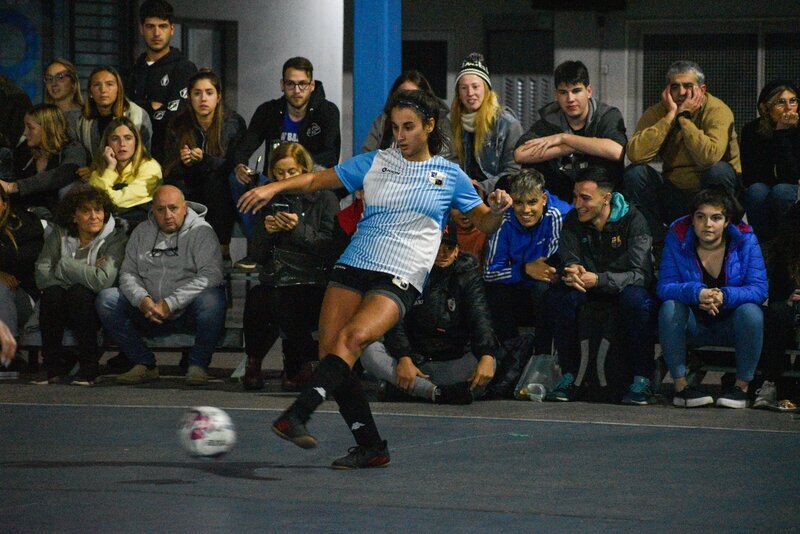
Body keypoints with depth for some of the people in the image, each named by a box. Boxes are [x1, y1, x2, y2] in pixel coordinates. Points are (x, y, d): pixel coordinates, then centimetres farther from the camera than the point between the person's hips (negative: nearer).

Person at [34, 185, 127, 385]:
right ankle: (54, 368, -18)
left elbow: (103, 280, -26)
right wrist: (86, 273, -18)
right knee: (52, 292, -28)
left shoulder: (115, 236, -10)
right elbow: (41, 275, -14)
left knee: (78, 292, -32)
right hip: (62, 311, 3)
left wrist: (64, 266, -16)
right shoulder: (59, 234, 0)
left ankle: (89, 368, -24)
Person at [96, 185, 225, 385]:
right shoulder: (142, 232, 11)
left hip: (188, 312, -4)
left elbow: (210, 275, -17)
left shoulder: (201, 231, -4)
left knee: (211, 299, -37)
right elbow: (128, 273, 6)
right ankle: (145, 364, -6)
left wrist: (171, 304, -24)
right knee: (106, 299, -13)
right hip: (148, 314, 4)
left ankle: (197, 365, -15)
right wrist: (142, 300, -17)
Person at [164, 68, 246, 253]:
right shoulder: (178, 125, -2)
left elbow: (234, 165, -12)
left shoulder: (233, 122, -8)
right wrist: (183, 162, -26)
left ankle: (221, 245, -30)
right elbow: (170, 171, -2)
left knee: (214, 179, -31)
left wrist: (204, 160, -28)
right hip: (191, 193, 2)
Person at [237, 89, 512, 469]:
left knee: (354, 338, -28)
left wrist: (497, 209, -9)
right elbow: (317, 180, 14)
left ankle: (297, 416, -41)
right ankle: (371, 447, -1)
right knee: (329, 349, -11)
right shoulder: (374, 163, 14)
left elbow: (484, 223, 14)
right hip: (353, 266, 4)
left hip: (400, 280, -4)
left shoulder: (448, 176, 10)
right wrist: (274, 187, -2)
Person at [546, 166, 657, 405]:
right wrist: (572, 272, -37)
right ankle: (568, 376, -21)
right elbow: (568, 260, -9)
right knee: (557, 296, -27)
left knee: (635, 299, -39)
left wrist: (598, 279, -41)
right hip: (589, 289, 4)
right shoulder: (573, 220, -5)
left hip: (625, 286, -4)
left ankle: (641, 379, -29)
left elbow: (641, 275, -25)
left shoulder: (632, 220, -17)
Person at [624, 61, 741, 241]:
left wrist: (683, 117, -25)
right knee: (634, 173, -18)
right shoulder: (656, 113, -4)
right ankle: (659, 238, -8)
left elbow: (709, 156, -35)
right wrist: (670, 116, -22)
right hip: (675, 196, 3)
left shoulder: (718, 111, -15)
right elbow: (635, 154, -24)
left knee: (719, 170, -32)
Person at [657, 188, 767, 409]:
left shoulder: (745, 239, -10)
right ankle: (680, 385, -24)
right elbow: (664, 287, -17)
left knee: (751, 312, -31)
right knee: (670, 307, -29)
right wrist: (696, 293, -38)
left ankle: (742, 386, -18)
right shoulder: (677, 238, -9)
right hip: (693, 326, 0)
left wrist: (724, 297, -37)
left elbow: (759, 289, -18)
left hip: (730, 325, 0)